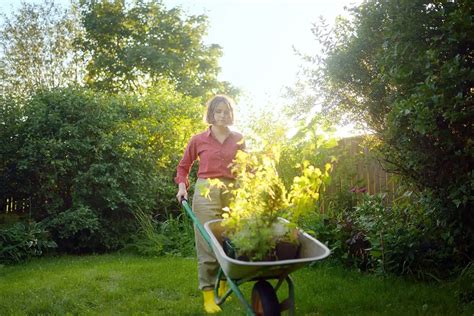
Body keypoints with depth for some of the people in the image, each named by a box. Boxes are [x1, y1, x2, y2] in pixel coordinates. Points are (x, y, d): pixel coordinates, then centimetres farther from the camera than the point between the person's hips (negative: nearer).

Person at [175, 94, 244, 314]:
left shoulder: (238, 139, 6)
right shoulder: (198, 140, 2)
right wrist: (182, 185, -2)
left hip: (232, 192, 2)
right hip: (206, 191, -2)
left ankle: (224, 286, 31)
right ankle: (208, 295, 7)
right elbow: (183, 166, 13)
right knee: (208, 244, -2)